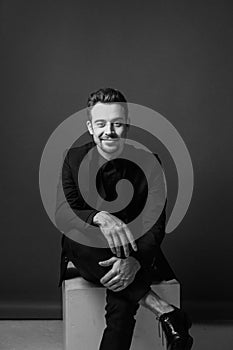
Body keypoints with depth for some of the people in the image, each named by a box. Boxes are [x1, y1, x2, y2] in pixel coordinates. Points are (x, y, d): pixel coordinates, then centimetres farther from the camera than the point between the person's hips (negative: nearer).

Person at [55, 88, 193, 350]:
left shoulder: (147, 162, -6)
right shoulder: (75, 158, -2)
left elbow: (155, 226, -13)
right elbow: (62, 213, -14)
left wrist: (134, 262, -35)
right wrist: (99, 217, -38)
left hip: (135, 254, -2)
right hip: (88, 255, 2)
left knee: (121, 301, -36)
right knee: (77, 235, -35)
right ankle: (163, 309, -31)